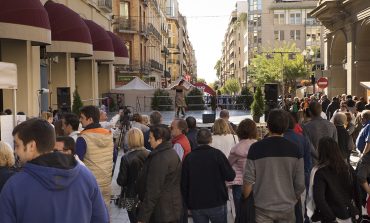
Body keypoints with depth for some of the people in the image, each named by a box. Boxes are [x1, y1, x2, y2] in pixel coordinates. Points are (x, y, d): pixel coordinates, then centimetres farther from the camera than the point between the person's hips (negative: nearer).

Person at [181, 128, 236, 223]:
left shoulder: (189, 157, -1)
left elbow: (184, 183, 1)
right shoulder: (217, 154, -8)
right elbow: (230, 176, -10)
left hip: (196, 205, 2)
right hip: (217, 203, -2)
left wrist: (188, 203, 12)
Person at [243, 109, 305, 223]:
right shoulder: (294, 149, -7)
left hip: (263, 209, -2)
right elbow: (300, 184, -4)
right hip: (287, 208, 2)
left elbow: (249, 181, -10)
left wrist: (245, 201, 7)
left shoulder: (256, 148, -13)